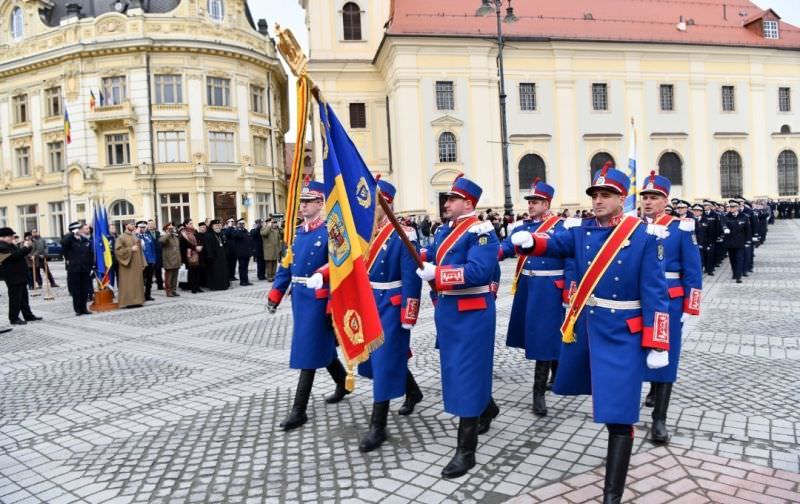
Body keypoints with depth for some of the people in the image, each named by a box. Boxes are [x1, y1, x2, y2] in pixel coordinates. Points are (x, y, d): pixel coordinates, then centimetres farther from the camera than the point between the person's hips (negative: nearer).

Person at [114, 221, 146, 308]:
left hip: (137, 264, 6)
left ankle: (137, 301, 9)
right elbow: (117, 250, -12)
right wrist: (130, 249, -17)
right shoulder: (121, 237, -3)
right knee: (128, 284, -7)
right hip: (127, 264, -6)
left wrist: (142, 263, 11)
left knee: (137, 283, 5)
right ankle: (128, 302, -6)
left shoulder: (136, 237, 15)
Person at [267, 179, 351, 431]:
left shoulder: (329, 232, -12)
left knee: (307, 351, -4)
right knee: (322, 346, 20)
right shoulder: (298, 231, 11)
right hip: (299, 297, 8)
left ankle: (299, 410, 5)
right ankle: (343, 384, 40)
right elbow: (287, 265, 14)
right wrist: (275, 295, 12)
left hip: (318, 299, -8)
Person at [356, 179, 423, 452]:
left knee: (385, 360, -2)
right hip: (368, 304, 8)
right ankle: (413, 392, 45)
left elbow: (411, 278, -17)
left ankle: (378, 426, 9)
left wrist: (408, 317, -19)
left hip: (391, 305, -8)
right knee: (377, 356, 20)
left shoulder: (402, 234, -14)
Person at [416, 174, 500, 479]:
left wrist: (435, 274, -29)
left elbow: (477, 271, -27)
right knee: (458, 369, 21)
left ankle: (466, 451, 3)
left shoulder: (481, 232, -15)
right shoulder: (445, 231, 12)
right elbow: (432, 258, 17)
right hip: (447, 311, 9)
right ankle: (488, 408, 48)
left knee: (466, 374, -5)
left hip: (471, 314, -9)